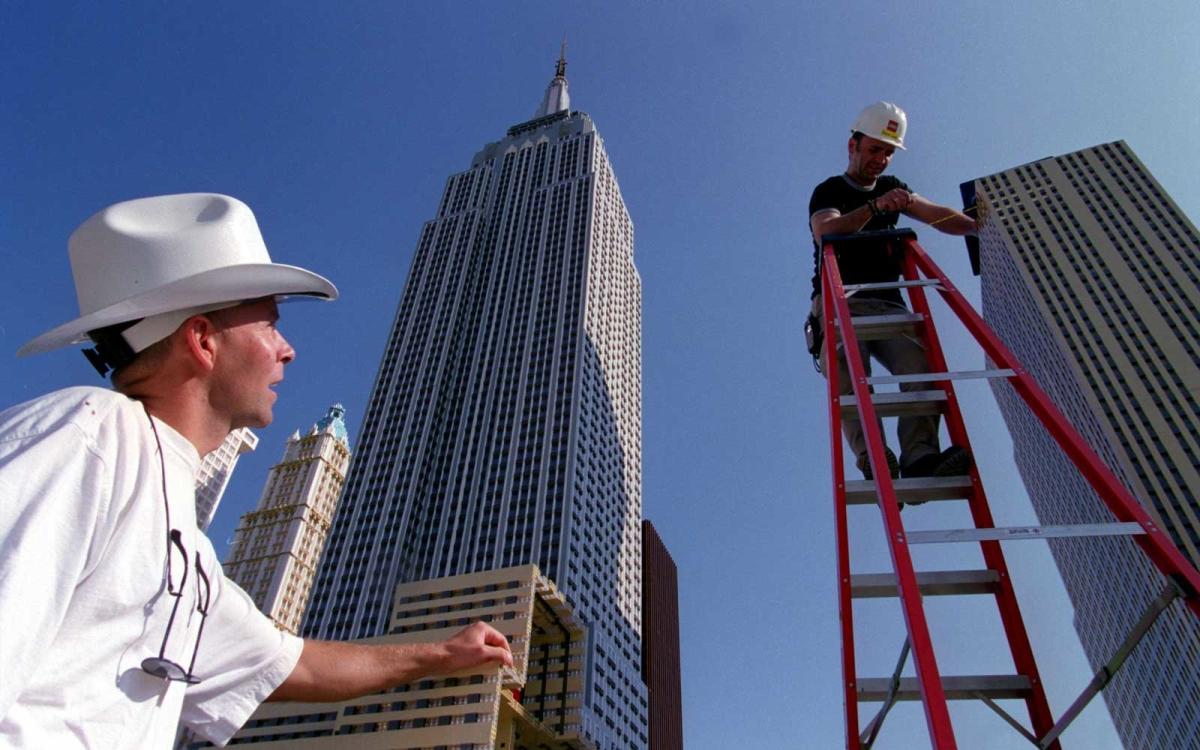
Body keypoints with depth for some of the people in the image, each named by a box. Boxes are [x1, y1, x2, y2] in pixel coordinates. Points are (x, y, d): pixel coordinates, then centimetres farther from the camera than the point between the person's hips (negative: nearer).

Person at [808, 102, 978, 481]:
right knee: (849, 372, -30)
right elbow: (825, 231, -10)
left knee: (920, 364, -25)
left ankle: (920, 456, -38)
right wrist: (874, 207, -20)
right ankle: (874, 460, -43)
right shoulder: (830, 190, 12)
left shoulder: (891, 188, 30)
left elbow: (936, 215, 19)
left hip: (887, 304, 5)